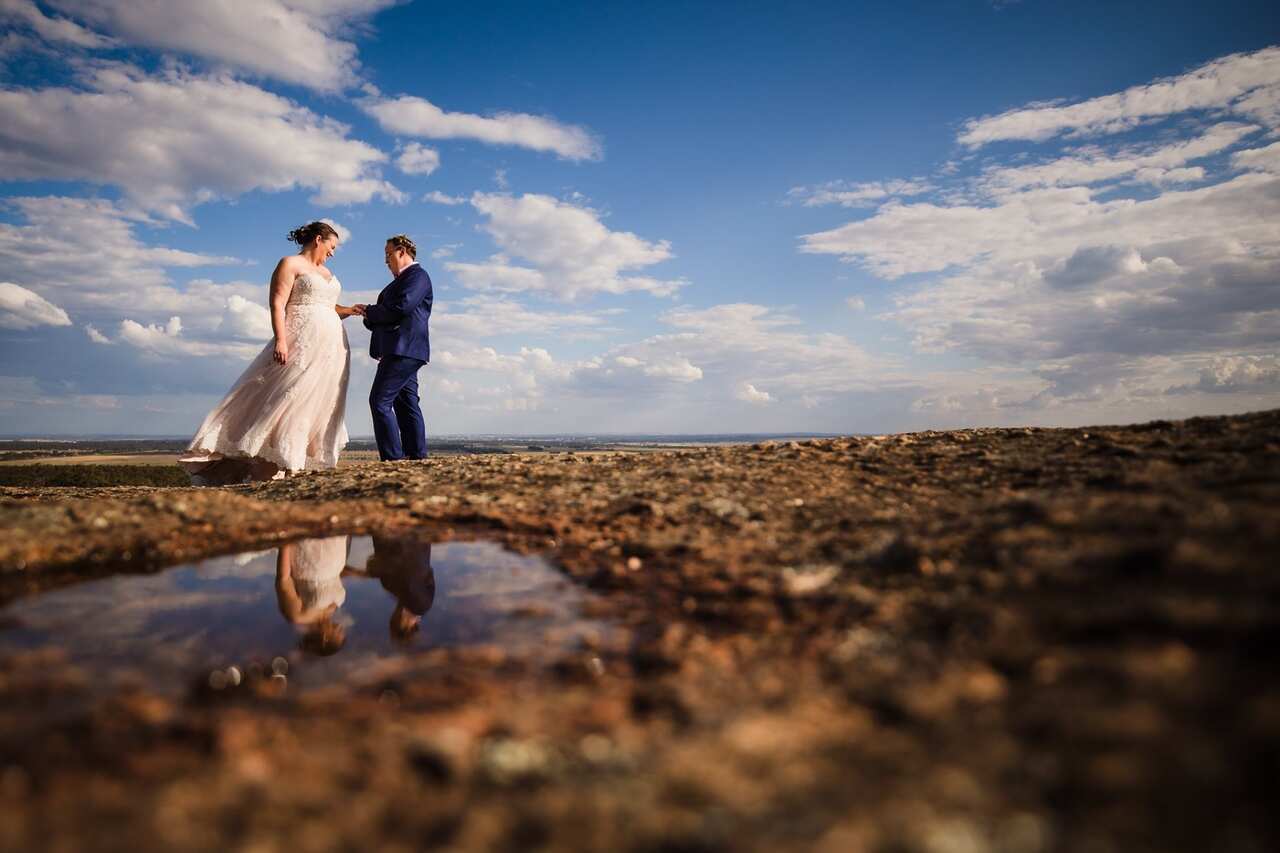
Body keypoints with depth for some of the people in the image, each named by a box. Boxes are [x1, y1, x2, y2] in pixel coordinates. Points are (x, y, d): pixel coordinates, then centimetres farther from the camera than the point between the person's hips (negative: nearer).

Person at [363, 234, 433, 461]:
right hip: (400, 351, 10)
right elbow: (387, 316, 22)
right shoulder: (401, 280, 25)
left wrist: (370, 311, -5)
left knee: (380, 401, -13)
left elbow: (401, 307, -19)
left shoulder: (417, 275, -4)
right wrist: (370, 317, 1)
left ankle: (392, 457, -13)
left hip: (404, 350, -10)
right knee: (406, 404, 8)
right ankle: (417, 456, 10)